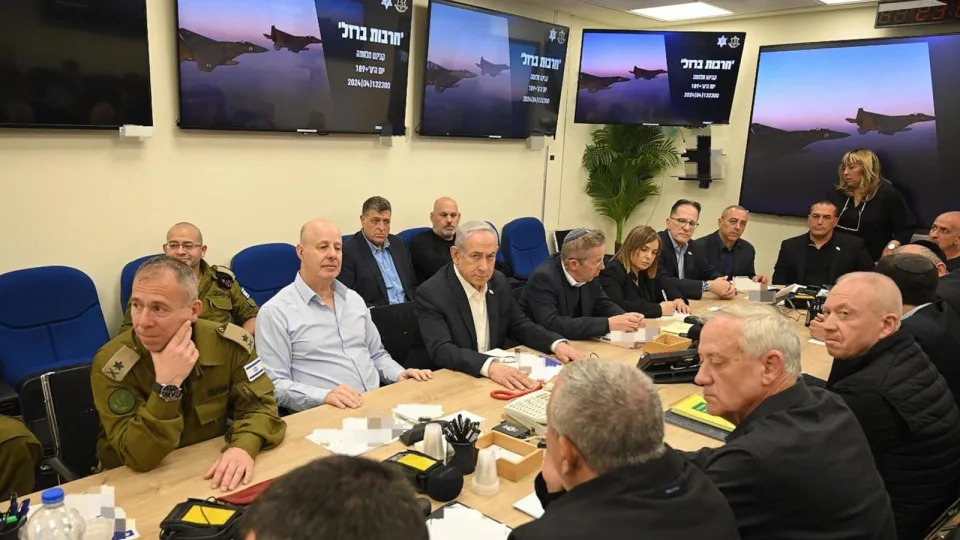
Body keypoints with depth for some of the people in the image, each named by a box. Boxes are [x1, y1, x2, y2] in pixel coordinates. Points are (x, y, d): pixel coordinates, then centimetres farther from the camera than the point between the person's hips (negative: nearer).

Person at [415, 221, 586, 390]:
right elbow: (441, 350, -25)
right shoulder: (431, 294, -15)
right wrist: (489, 366, -39)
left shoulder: (499, 282, 2)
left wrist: (557, 343, -6)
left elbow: (519, 326, 11)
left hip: (500, 374, 5)